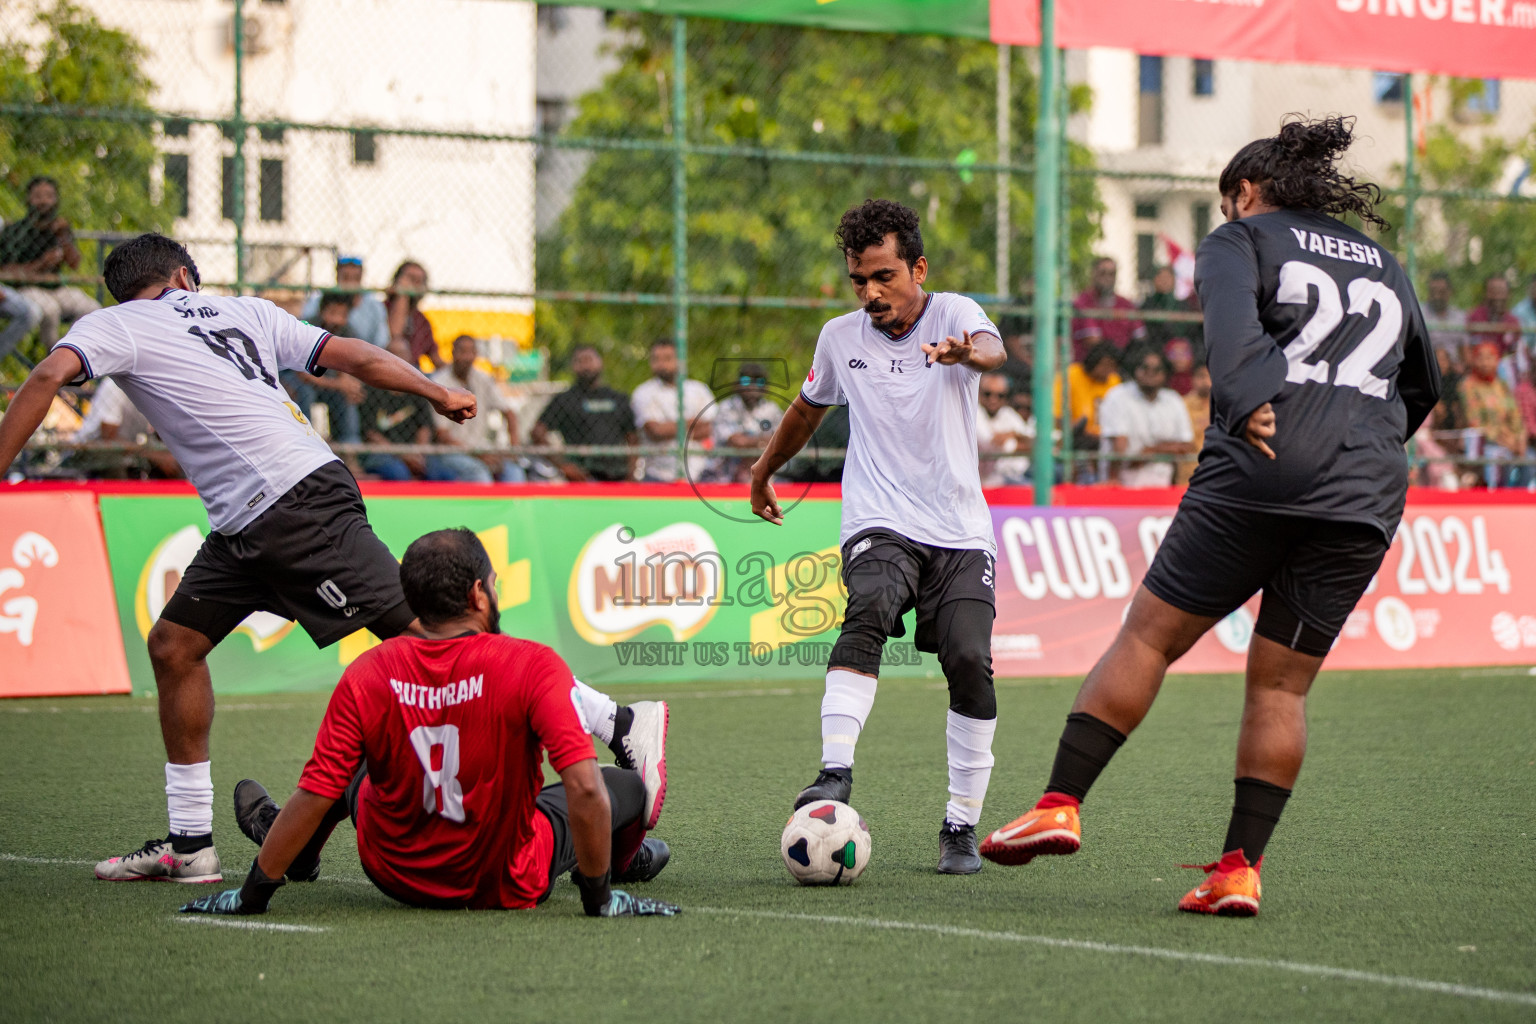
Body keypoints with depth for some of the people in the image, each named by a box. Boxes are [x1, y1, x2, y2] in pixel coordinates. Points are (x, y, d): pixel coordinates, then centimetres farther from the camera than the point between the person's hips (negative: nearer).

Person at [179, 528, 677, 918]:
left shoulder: (368, 675, -17)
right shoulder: (533, 667, -25)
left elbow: (314, 797, -15)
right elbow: (584, 789, -30)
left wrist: (253, 894, -5)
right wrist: (597, 897, -18)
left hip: (395, 877, 3)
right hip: (510, 887, -3)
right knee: (628, 787, 23)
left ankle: (298, 855, 60)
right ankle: (623, 861, 56)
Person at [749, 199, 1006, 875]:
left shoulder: (952, 313, -4)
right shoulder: (841, 338, 7)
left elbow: (992, 350, -29)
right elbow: (808, 407, 28)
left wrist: (966, 352, -53)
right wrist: (764, 472, 40)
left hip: (960, 530, -1)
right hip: (879, 526, 1)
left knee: (970, 664, -15)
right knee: (868, 614, -30)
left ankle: (962, 825, -1)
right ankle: (835, 775, -41)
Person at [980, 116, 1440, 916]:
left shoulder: (1241, 240, 10)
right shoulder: (1385, 267, 25)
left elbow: (1232, 322, -13)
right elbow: (1423, 389, 33)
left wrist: (1249, 403, -28)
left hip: (1259, 476, -4)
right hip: (1366, 502, 4)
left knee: (1149, 634, 5)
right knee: (1281, 684, 9)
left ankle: (1061, 805, -1)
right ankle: (1241, 867, 2)